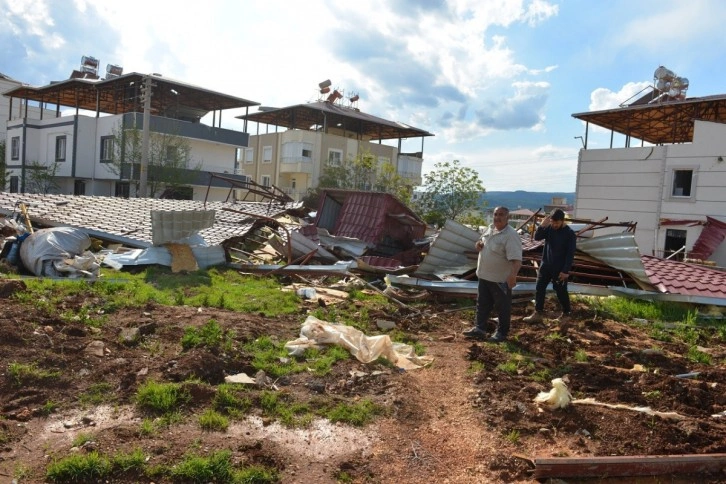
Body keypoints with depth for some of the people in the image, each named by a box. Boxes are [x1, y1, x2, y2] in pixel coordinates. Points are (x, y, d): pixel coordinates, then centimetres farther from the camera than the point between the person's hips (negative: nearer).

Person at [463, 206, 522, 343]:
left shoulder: (510, 235, -22)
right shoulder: (490, 228, 4)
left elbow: (516, 258, -30)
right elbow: (483, 243, 23)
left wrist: (513, 275, -45)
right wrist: (479, 243, -1)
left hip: (501, 278, -8)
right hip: (484, 275, 8)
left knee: (503, 306, 9)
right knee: (482, 304, 18)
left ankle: (502, 332, 23)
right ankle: (480, 329, 31)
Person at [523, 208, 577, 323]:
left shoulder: (570, 234, -14)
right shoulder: (549, 228, -1)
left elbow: (570, 254, -14)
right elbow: (537, 237, -5)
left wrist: (566, 271, -16)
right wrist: (542, 226, -20)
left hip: (559, 268, -5)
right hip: (546, 264, 5)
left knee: (561, 292, 6)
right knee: (539, 289, 7)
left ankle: (566, 314, 24)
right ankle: (537, 314, 15)